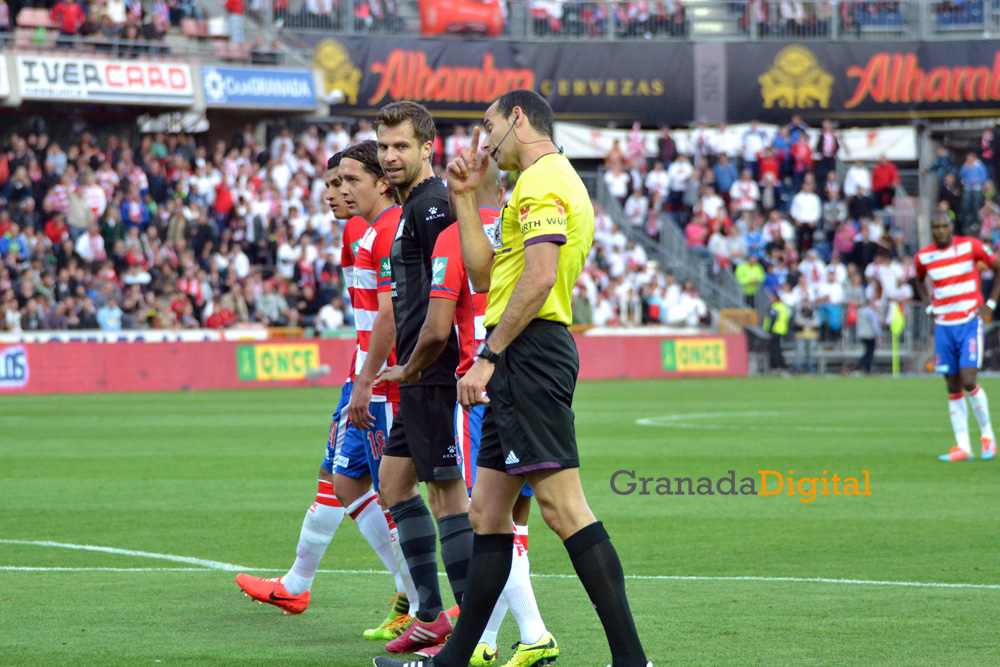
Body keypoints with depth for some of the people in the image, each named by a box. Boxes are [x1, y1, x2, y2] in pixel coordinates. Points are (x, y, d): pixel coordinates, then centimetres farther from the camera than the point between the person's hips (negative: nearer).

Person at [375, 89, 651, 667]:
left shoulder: (541, 181, -9)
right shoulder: (558, 180, 24)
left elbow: (539, 278, -21)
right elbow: (485, 276, 24)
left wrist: (489, 356, -20)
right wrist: (467, 198, 22)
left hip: (530, 351, -11)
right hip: (524, 362, 11)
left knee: (563, 505, -15)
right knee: (488, 510, 13)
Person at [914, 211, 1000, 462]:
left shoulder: (970, 246, -6)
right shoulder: (923, 257, 3)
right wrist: (930, 307, 10)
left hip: (970, 322, -3)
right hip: (944, 326, 3)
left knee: (969, 381, -16)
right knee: (953, 388, 2)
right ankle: (963, 447, 6)